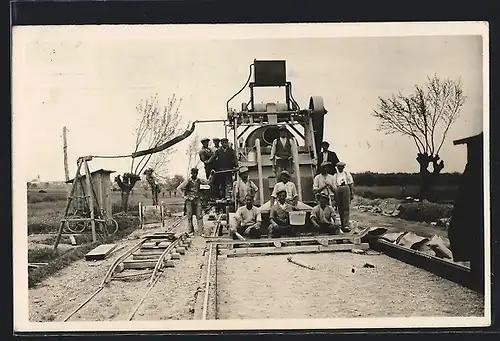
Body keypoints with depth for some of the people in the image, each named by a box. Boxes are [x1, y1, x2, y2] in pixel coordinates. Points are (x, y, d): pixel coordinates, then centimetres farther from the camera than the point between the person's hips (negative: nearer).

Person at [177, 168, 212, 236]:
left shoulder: (199, 180, 8)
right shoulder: (187, 181, -2)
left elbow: (207, 182, 11)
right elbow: (179, 188, 0)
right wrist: (184, 196, -5)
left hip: (197, 200, 2)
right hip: (189, 200, -2)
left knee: (199, 216, -5)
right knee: (189, 217, 3)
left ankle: (201, 232, -4)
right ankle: (190, 231, 13)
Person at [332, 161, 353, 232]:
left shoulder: (347, 173, 13)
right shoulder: (335, 175, 17)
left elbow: (351, 184, 10)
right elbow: (334, 186, 14)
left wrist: (352, 194, 1)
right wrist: (334, 196, 6)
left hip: (346, 189, -3)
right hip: (338, 190, 3)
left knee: (346, 208, -11)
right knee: (340, 209, 3)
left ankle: (346, 225, -18)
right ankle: (342, 225, 11)